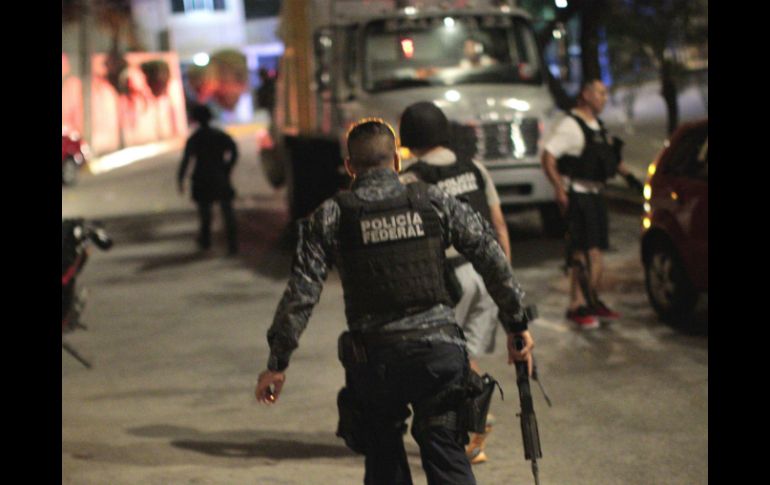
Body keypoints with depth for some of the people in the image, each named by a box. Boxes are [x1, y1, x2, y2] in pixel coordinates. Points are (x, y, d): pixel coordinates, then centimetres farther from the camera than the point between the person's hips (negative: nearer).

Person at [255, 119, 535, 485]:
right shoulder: (434, 203, 3)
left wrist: (277, 363, 0)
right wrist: (517, 324, 11)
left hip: (373, 360, 0)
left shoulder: (329, 217, 0)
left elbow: (301, 294, -4)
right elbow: (494, 261, 3)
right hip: (438, 351, 1)